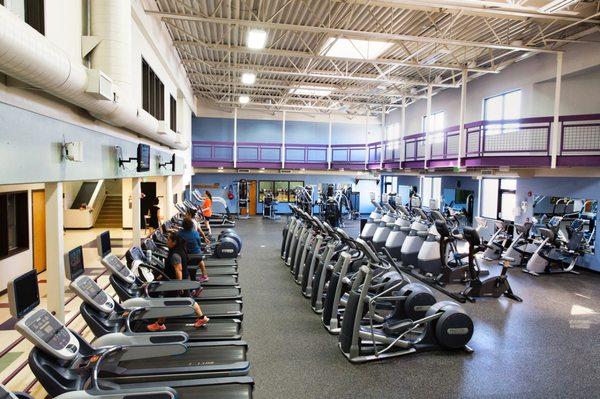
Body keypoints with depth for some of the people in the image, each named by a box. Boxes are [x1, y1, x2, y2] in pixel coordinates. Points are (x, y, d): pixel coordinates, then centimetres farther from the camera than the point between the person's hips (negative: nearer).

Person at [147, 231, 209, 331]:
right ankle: (202, 317, 22)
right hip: (184, 280, 9)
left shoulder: (175, 255, -25)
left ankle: (159, 324, 21)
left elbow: (178, 270, -27)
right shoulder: (180, 250, 5)